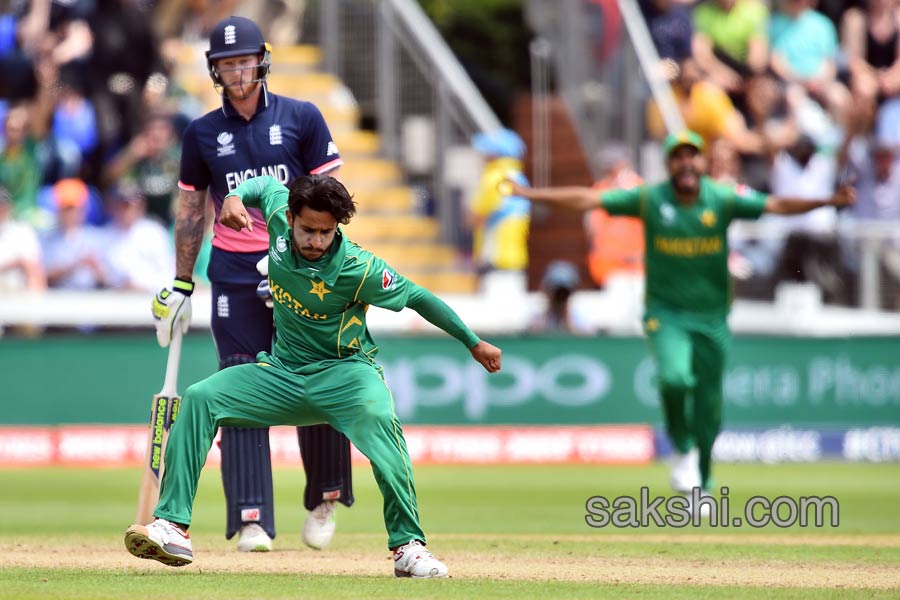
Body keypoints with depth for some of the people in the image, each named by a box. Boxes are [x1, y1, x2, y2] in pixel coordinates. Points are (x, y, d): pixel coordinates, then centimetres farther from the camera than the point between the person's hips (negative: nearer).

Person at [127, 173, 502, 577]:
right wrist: (236, 197, -10)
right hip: (282, 373, 5)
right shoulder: (279, 216, -10)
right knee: (200, 398, -13)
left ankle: (407, 547, -31)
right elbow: (265, 184, 13)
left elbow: (416, 297, -12)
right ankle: (173, 526, -18)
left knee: (378, 417, -37)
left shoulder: (358, 269, -23)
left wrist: (473, 343, -5)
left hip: (342, 373, -5)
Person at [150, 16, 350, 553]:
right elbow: (191, 212, 15)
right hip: (235, 273, 1)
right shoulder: (203, 134, 8)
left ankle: (326, 499, 16)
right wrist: (181, 286, 12)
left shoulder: (302, 119, 2)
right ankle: (251, 519, -7)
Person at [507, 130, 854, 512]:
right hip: (665, 312, -1)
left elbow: (777, 206, -14)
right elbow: (586, 199, -6)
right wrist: (528, 194, -12)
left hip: (711, 317, 1)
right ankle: (682, 449, 0)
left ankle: (701, 485, 24)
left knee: (709, 404, 5)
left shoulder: (723, 200, -5)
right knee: (675, 377, -27)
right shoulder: (650, 200, -5)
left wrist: (828, 202, -28)